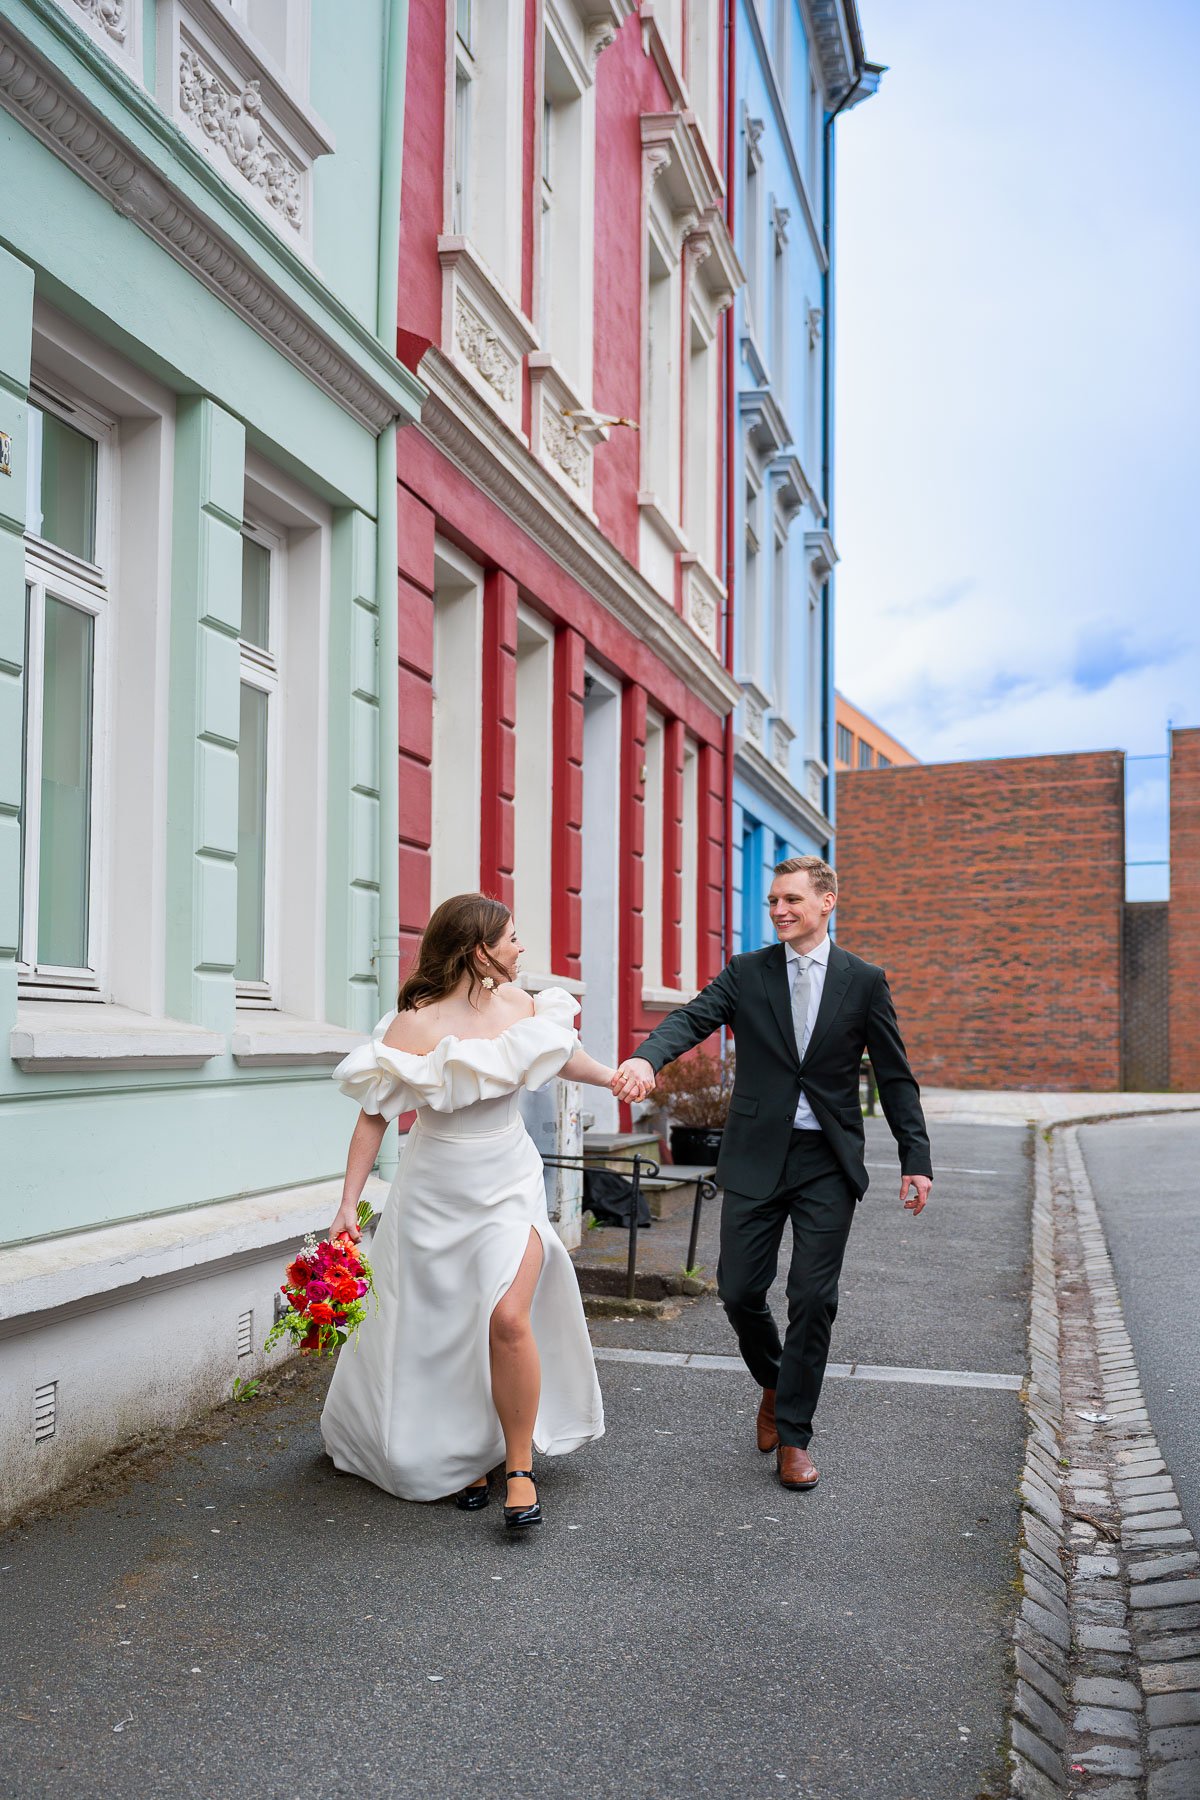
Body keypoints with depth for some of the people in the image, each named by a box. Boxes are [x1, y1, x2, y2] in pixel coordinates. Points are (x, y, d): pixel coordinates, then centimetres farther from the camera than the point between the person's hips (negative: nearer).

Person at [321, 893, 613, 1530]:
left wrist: (615, 1077, 26)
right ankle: (462, 1455, 34)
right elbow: (374, 1116, -12)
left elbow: (559, 1057, 17)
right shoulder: (415, 1025, -17)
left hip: (509, 1187, 2)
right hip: (437, 1197, -2)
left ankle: (520, 1467, 3)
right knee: (440, 1333, 9)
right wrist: (348, 1204, -14)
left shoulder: (518, 1003, -4)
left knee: (509, 1318, -15)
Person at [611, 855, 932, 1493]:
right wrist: (646, 1058, -35)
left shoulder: (864, 981, 3)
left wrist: (916, 1159, 0)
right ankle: (774, 1382, 34)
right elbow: (691, 1018, -13)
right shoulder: (746, 973, 3)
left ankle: (793, 1434, 15)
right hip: (756, 1157, 1)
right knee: (739, 1291, 3)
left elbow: (895, 1077, 6)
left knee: (814, 1298, -1)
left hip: (828, 1162, -1)